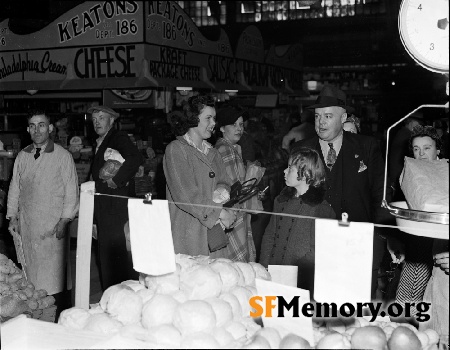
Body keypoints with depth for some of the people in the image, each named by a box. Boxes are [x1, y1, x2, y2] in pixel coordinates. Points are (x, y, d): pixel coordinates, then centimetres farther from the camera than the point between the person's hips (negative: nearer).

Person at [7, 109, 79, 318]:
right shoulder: (22, 156, 10)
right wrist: (12, 218, 9)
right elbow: (14, 189, 16)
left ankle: (60, 316, 2)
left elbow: (71, 192, -3)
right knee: (30, 268, 6)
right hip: (26, 223, 4)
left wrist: (63, 221, -9)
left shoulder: (63, 156, -2)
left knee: (54, 273, -5)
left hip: (53, 224, -4)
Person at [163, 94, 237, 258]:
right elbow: (184, 194, -14)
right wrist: (220, 212, -14)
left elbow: (224, 182, 15)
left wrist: (222, 190, -10)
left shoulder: (213, 153, 18)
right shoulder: (175, 149, -6)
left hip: (213, 231, 6)